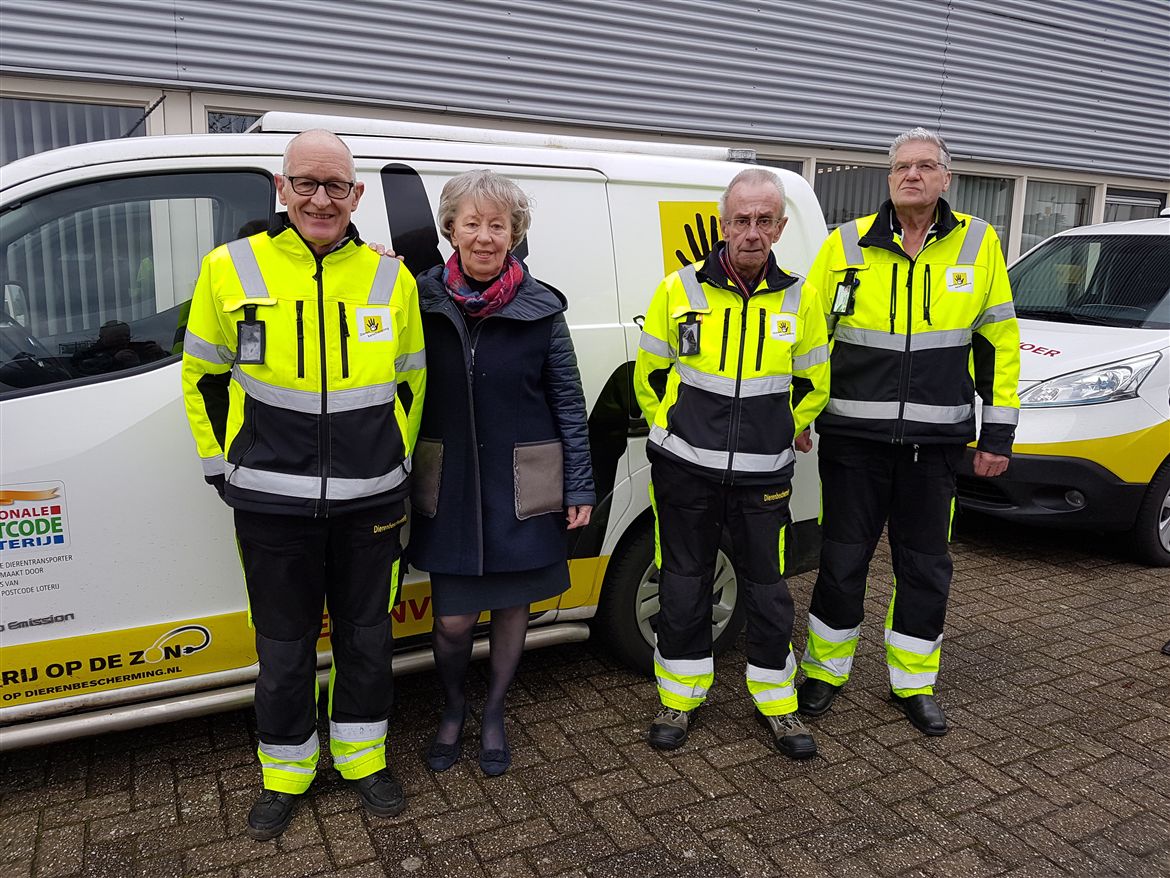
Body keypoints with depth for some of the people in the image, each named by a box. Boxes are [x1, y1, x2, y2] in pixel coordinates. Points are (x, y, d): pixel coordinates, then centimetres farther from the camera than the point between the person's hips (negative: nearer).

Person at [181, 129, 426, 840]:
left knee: (367, 636, 14)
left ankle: (362, 756, 36)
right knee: (284, 648, 12)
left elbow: (411, 384, 11)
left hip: (370, 501, 1)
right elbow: (203, 377, 7)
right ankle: (287, 774, 35)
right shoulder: (230, 269, -3)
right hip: (272, 503, -1)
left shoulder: (390, 279, 1)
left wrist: (396, 466, 10)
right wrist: (225, 469, 4)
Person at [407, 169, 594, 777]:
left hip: (522, 491, 0)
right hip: (448, 489, 0)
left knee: (512, 605, 13)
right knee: (453, 618, 3)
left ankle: (493, 713, 37)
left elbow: (568, 403, -1)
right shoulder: (423, 300, -2)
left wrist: (580, 487, -1)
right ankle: (452, 708, 34)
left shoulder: (541, 310, -4)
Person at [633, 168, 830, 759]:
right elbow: (649, 373, 7)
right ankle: (681, 695, 28)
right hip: (684, 471, -1)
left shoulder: (799, 299, 1)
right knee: (683, 586, 9)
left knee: (768, 589, 9)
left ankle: (776, 701, 29)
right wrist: (676, 432, 8)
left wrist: (777, 435, 10)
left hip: (762, 477, 1)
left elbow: (813, 383, 13)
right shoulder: (679, 290, -4)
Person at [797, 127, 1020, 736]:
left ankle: (913, 685, 30)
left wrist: (997, 433, 3)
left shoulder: (977, 244, 3)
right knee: (843, 560, 7)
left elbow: (999, 342, 6)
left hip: (935, 441, 1)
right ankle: (825, 673, 27)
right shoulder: (847, 245, 0)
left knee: (925, 566, 11)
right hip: (853, 436, -1)